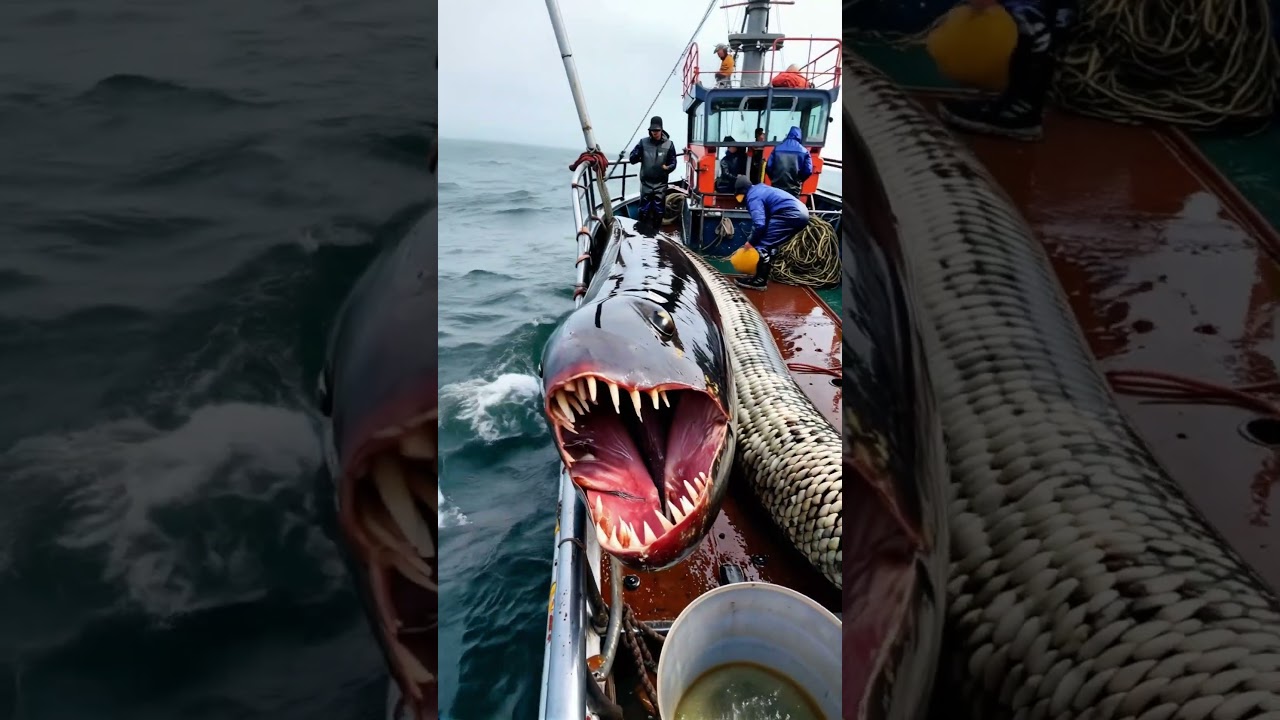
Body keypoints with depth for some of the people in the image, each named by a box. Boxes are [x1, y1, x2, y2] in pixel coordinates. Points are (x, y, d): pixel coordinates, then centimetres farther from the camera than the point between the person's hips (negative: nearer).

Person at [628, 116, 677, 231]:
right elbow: (632, 159, -1)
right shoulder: (643, 142, -1)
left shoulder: (669, 144, -2)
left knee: (658, 211, 5)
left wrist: (667, 168, -17)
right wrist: (637, 156, -20)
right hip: (646, 183, 0)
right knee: (644, 210, 2)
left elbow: (673, 163, 2)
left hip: (661, 184, 0)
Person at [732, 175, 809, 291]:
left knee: (763, 244, -4)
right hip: (801, 213, 10)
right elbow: (766, 218, 29)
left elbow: (759, 224, -17)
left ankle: (760, 280, 0)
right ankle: (763, 275, 30)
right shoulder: (759, 189, 24)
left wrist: (751, 242, -1)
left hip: (791, 215, -10)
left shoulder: (753, 197, -6)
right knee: (771, 243, 23)